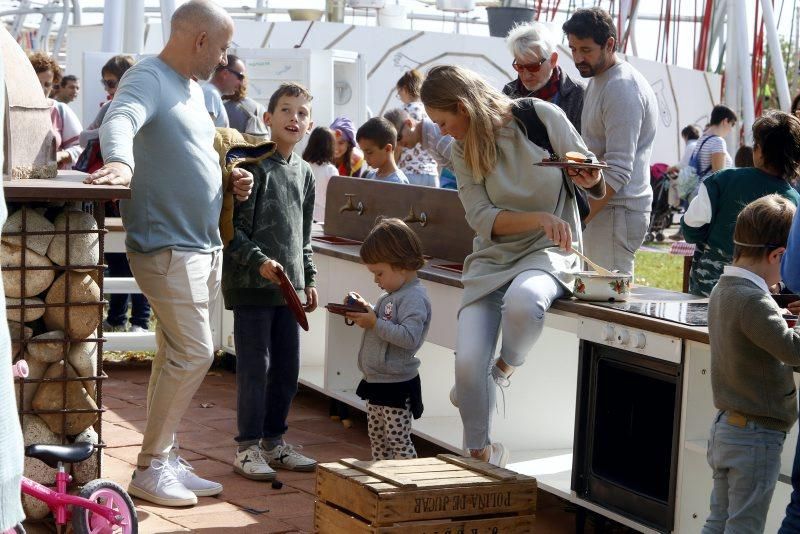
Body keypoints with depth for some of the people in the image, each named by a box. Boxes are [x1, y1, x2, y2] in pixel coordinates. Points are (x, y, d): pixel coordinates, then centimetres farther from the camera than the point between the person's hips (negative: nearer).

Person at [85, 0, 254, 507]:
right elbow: (120, 119, -33)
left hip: (205, 244, 9)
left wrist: (228, 180, 10)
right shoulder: (148, 79, -12)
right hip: (167, 245, -9)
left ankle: (167, 460, 21)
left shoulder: (195, 89, 17)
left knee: (180, 356, 12)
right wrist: (121, 161, -53)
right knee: (195, 353, -11)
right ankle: (149, 468, 0)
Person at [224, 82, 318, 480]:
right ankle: (247, 447, 7)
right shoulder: (253, 165, -9)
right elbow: (232, 227, -12)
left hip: (288, 284, 7)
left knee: (288, 368, 10)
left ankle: (273, 441, 22)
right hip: (251, 283, -7)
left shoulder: (304, 173, 13)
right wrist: (259, 261, -21)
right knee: (255, 367, -3)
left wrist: (308, 280, 20)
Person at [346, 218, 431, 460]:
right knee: (377, 439, 18)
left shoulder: (414, 298, -19)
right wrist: (365, 310, 7)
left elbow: (409, 337, -31)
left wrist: (375, 323, -26)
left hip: (397, 387, -10)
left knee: (399, 443, -5)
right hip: (376, 383, 10)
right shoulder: (391, 295, 11)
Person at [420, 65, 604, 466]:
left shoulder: (542, 117, -8)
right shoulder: (462, 151, 2)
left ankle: (506, 366, -4)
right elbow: (483, 219, -9)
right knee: (467, 361, -14)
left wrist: (590, 179, -24)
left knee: (523, 299, -39)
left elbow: (598, 186, 1)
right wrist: (540, 217, -24)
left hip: (548, 252, -3)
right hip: (493, 258, 3)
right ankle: (479, 454, 11)